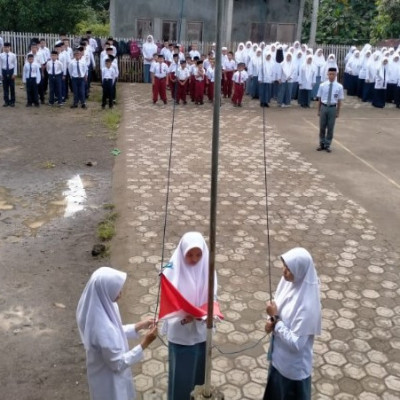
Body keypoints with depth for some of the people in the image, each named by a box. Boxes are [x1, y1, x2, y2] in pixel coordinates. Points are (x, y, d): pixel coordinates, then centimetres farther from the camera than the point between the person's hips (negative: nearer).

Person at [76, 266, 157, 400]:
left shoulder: (99, 307, -12)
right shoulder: (102, 328, -39)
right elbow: (118, 363, -26)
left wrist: (139, 326, -2)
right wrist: (144, 344, -25)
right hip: (109, 381, -8)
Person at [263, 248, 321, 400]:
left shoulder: (307, 305, -34)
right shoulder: (288, 282, -11)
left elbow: (295, 343, -29)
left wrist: (275, 319, -24)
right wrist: (273, 321, -12)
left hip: (293, 367, -7)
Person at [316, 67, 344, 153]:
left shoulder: (339, 86, -6)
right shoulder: (322, 85, -5)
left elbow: (339, 100, 0)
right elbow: (319, 98, 3)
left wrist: (338, 112, 1)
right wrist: (319, 110, 5)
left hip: (332, 108, -1)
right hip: (324, 107, 1)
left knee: (330, 128, 7)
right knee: (322, 127, 10)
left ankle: (327, 145, 20)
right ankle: (322, 144, 25)